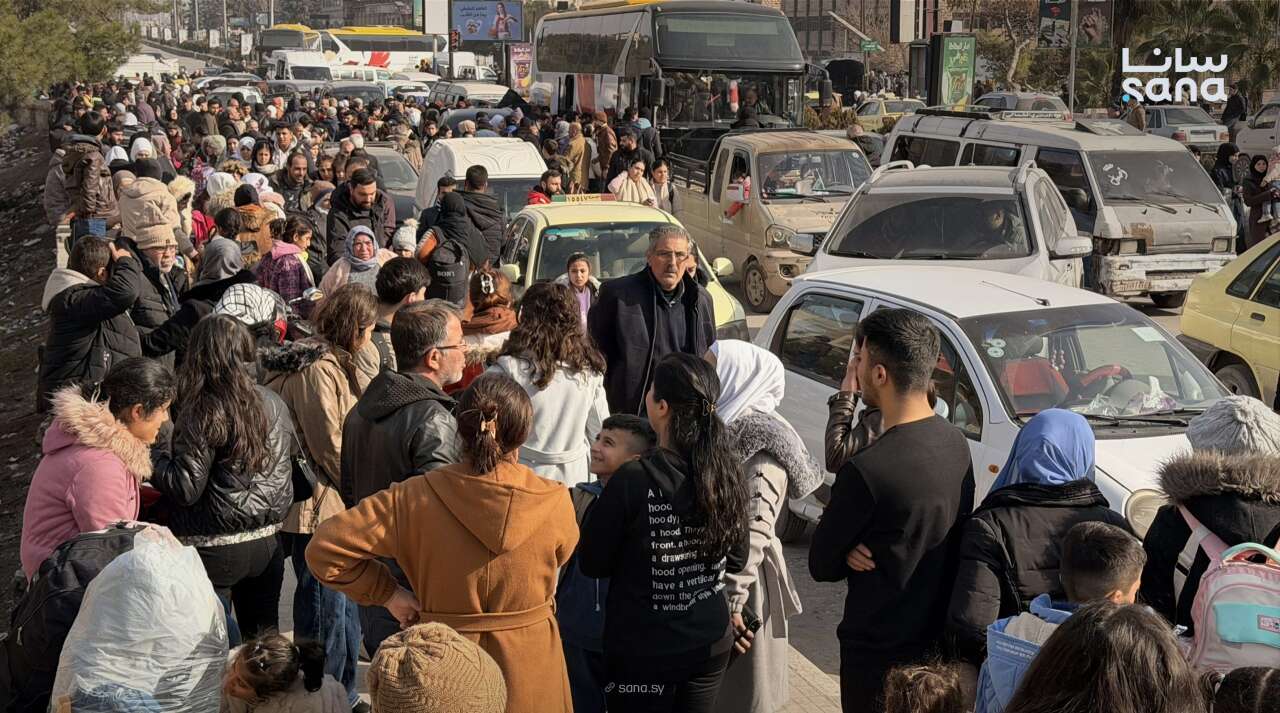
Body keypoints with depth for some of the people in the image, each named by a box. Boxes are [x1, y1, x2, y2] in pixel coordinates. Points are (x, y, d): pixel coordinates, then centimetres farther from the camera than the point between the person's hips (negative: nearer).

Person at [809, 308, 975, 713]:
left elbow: (822, 565, -15)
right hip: (941, 638, 7)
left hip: (879, 653, -7)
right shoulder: (956, 443, -3)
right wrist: (867, 549, -10)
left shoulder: (868, 470, -27)